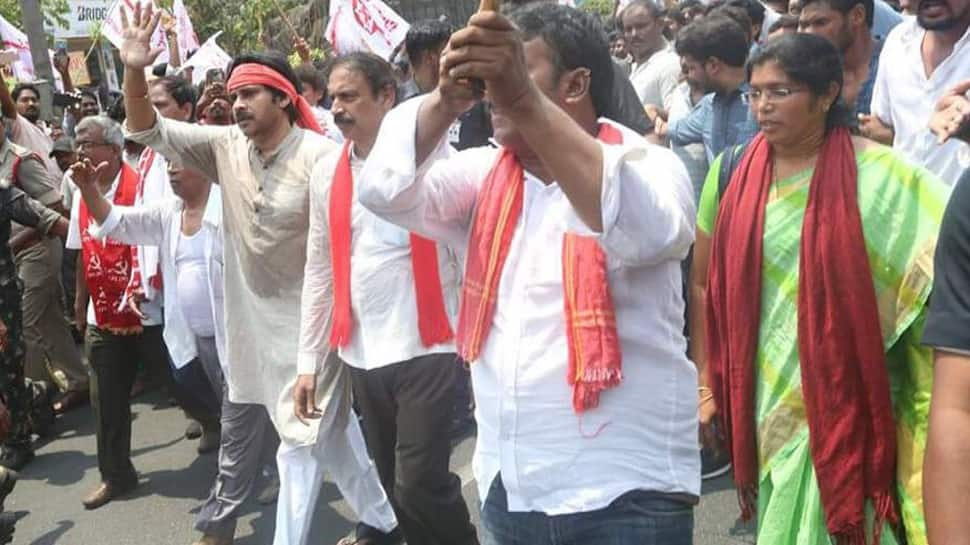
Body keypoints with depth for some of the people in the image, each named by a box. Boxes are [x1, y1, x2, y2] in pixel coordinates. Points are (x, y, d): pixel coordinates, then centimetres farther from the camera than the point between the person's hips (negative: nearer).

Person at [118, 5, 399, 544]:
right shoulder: (227, 146, -1)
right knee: (331, 427, 20)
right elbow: (149, 131, 0)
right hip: (258, 313, 7)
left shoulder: (319, 155, -18)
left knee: (300, 441, 1)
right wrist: (135, 70, -17)